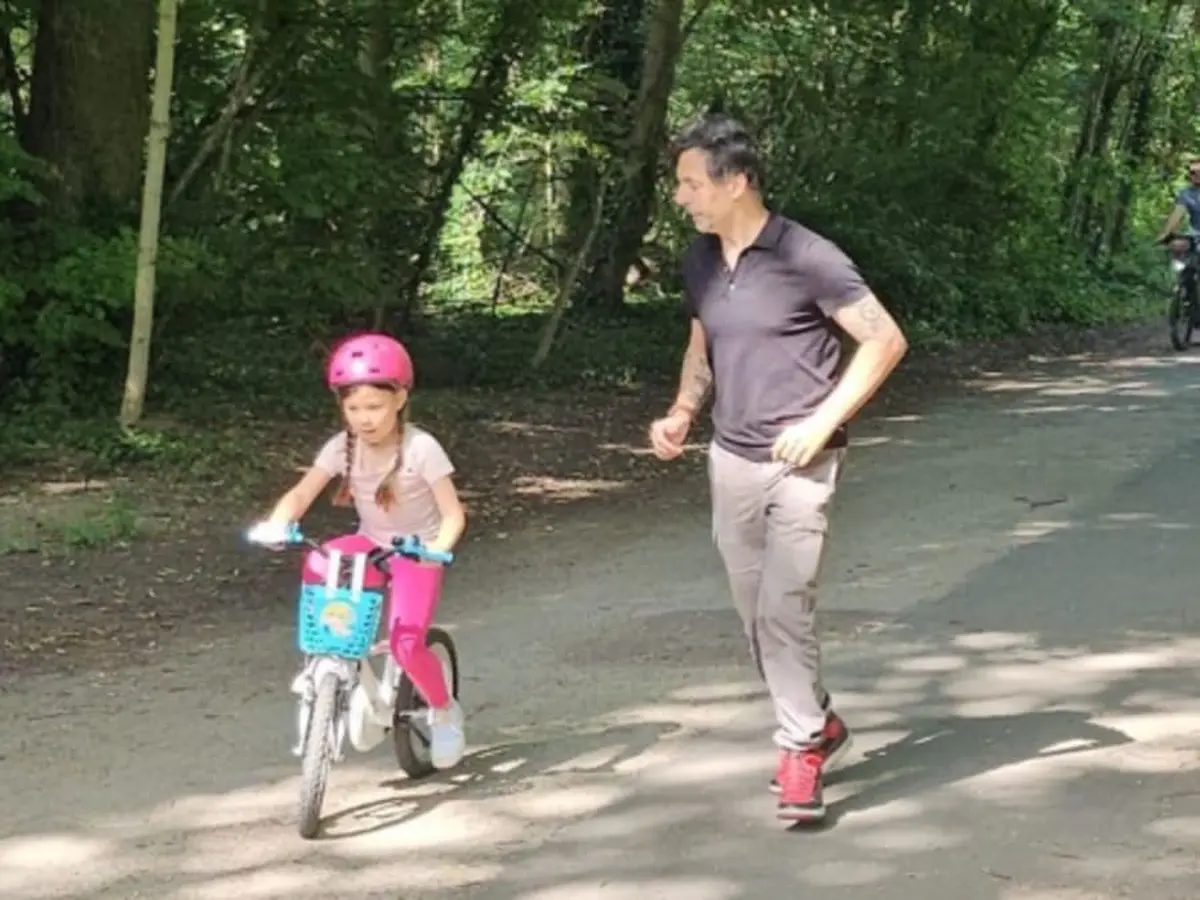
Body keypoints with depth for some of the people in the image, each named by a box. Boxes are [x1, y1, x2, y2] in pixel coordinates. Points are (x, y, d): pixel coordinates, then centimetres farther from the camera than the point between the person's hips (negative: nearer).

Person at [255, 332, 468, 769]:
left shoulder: (421, 448, -22)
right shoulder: (342, 447, -11)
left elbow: (453, 514, -21)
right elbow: (302, 493, -18)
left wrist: (435, 550, -40)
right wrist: (276, 525, -39)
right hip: (369, 546, 5)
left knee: (406, 644, -23)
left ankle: (445, 711, 7)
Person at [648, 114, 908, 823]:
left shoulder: (806, 257, -15)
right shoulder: (700, 261, 5)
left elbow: (885, 341, -12)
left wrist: (822, 422, -17)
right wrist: (682, 412, 4)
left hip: (800, 464, -7)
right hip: (732, 459, 7)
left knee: (784, 607, -14)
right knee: (757, 613, 12)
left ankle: (801, 749, 1)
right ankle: (820, 724, 31)